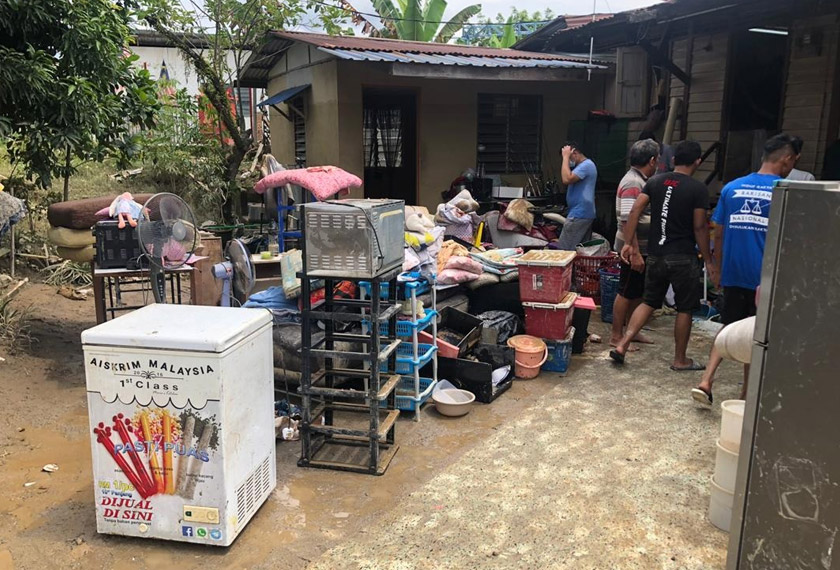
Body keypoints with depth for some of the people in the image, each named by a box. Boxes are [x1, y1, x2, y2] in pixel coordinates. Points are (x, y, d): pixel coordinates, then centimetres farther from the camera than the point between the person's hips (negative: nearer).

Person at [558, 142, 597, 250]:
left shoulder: (586, 165, -14)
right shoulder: (583, 165, 21)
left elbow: (566, 179, -25)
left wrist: (565, 157, -18)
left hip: (579, 215, -11)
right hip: (584, 214, 11)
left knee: (563, 251, -13)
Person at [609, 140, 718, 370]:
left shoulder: (655, 181, 5)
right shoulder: (698, 189, -9)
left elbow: (635, 211, -2)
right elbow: (699, 227, -9)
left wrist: (629, 243, 2)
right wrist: (708, 260, -2)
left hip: (656, 256, 5)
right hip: (683, 258, -5)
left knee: (649, 302, 15)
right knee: (685, 308, 9)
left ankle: (622, 345, 5)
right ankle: (680, 359, 18)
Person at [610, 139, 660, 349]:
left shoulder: (640, 180, 11)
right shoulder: (633, 183, -21)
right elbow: (627, 221, -26)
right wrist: (635, 254, -28)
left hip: (642, 247, 10)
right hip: (634, 248, -10)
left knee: (638, 292, 17)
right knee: (626, 292, -1)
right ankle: (616, 336, 8)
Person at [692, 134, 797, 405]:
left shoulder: (731, 188, 4)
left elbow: (718, 234, 8)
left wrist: (718, 270, 17)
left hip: (733, 274, 3)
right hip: (767, 278, -3)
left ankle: (706, 380, 1)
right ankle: (746, 396, 21)